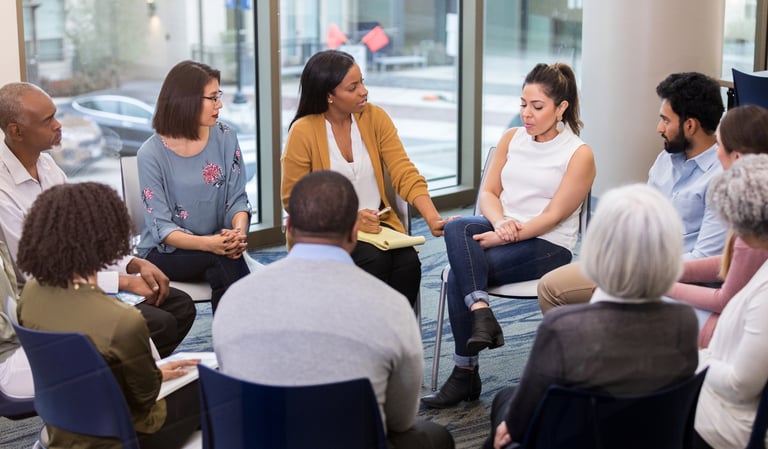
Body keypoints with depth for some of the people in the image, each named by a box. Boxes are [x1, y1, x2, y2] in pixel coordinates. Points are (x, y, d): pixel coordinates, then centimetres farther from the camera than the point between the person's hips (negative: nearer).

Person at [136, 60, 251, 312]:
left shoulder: (225, 138, 1)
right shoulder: (151, 154, -10)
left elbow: (237, 199, 2)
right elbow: (161, 227, -14)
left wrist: (238, 232, -21)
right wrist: (208, 244, -31)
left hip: (217, 244, 3)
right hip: (165, 252, -3)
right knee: (222, 259, -31)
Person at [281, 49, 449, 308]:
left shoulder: (375, 117, -1)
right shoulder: (303, 132, -11)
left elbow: (405, 174, -6)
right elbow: (293, 199, -7)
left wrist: (433, 219, -22)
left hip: (376, 224, 3)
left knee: (408, 262, -24)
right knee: (374, 260, -30)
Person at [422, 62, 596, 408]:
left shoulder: (579, 154, -5)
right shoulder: (511, 138, 12)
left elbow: (553, 216, -11)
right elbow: (488, 192, 9)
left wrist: (504, 237, -20)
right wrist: (501, 222, -14)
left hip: (547, 245, -5)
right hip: (501, 231, 6)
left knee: (459, 274, -27)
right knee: (456, 227, -30)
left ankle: (466, 375, -19)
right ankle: (481, 313, -36)